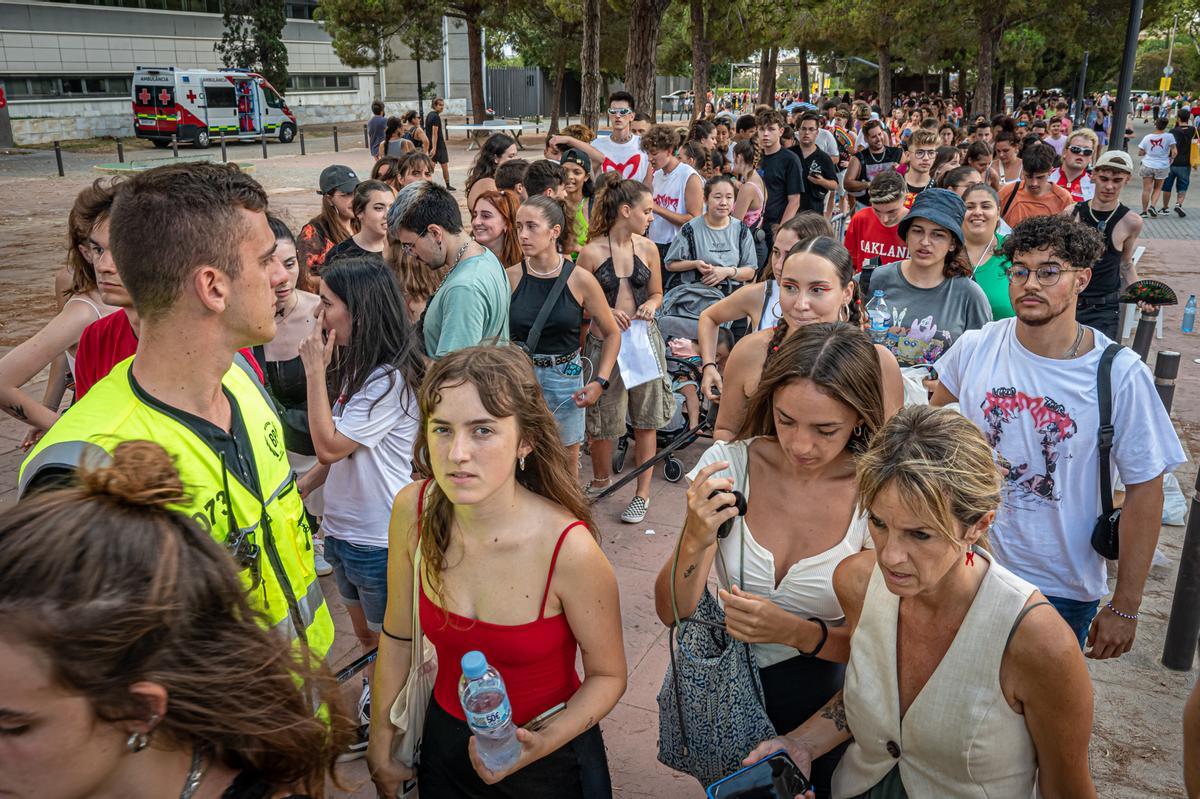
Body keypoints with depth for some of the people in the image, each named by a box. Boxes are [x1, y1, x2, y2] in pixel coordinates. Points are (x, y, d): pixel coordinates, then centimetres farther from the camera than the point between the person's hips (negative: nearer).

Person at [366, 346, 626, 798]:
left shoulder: (569, 547, -29)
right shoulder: (413, 510, -18)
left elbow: (607, 676, -14)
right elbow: (397, 635, -3)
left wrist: (544, 744, -28)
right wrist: (380, 741, 4)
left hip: (545, 760, -3)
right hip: (445, 740, 4)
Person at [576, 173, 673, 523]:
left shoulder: (647, 248, 1)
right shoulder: (591, 252, -10)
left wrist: (650, 305, -9)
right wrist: (605, 312, -19)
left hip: (643, 338, 3)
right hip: (603, 342, -3)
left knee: (646, 417, 7)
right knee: (601, 419, 9)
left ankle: (642, 493, 21)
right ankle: (601, 479, 37)